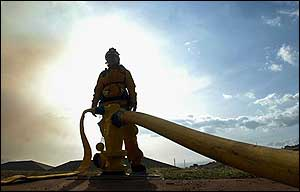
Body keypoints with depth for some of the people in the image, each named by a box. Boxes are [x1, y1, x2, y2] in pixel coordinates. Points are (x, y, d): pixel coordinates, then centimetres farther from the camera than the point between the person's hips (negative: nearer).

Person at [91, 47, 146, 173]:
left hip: (122, 105, -3)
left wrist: (133, 101, -10)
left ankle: (135, 163, -17)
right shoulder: (103, 75, 27)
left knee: (129, 133, -14)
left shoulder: (124, 72, 20)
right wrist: (94, 106, 5)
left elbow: (131, 88, 7)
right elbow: (97, 92, 19)